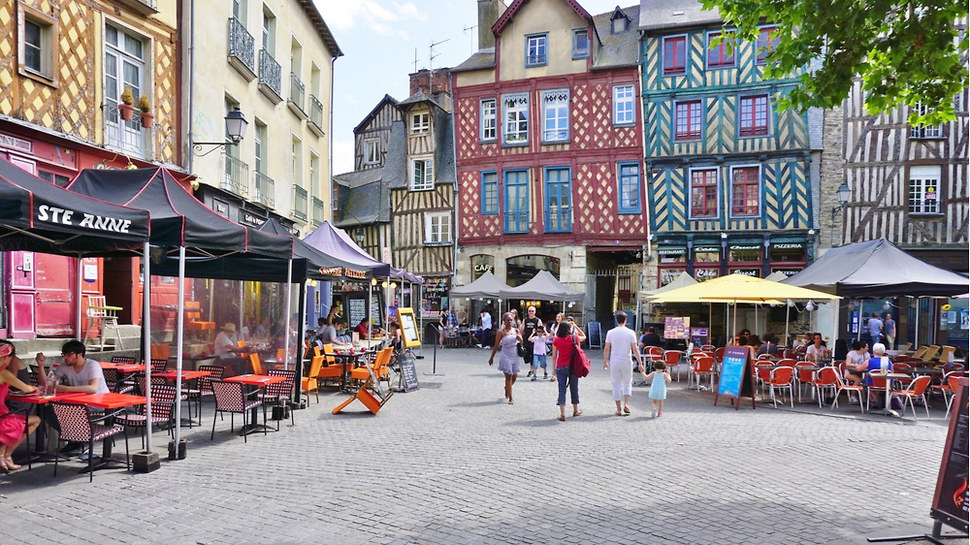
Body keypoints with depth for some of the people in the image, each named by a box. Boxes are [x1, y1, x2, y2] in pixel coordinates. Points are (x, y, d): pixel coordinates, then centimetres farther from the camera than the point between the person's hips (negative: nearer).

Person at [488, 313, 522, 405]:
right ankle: (510, 399, -3)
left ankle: (507, 388, 43)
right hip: (506, 357, -5)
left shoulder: (516, 330, 8)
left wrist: (519, 338, -15)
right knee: (509, 376, -6)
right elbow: (496, 346, -1)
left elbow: (521, 341, 8)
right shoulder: (501, 332, -5)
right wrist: (491, 357, 1)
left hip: (515, 356, 5)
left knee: (515, 376, 11)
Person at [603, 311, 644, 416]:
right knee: (627, 384, 16)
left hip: (614, 362, 1)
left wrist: (605, 362, 10)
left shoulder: (610, 332, -2)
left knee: (616, 385, 7)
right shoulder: (630, 333, -5)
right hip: (626, 361, -1)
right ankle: (626, 404, -1)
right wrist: (640, 363, -1)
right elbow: (635, 350, -7)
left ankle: (619, 409, 10)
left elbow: (606, 349, 0)